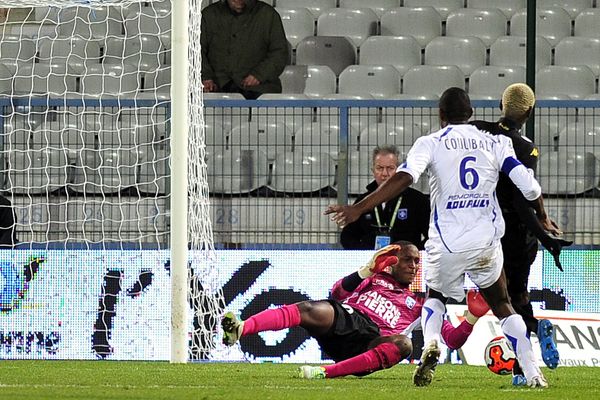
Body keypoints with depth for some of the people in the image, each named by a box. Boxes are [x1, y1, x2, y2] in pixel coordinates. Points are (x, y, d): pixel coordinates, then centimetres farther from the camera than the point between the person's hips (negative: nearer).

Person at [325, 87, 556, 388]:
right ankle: (533, 373, 6)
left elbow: (403, 178, -17)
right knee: (502, 305, 20)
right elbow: (529, 185, 0)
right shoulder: (495, 143, 6)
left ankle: (430, 344, -5)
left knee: (436, 296, 26)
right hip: (486, 243, 1)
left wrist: (357, 209, -20)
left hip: (446, 244, -1)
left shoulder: (431, 143, 0)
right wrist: (542, 218, 21)